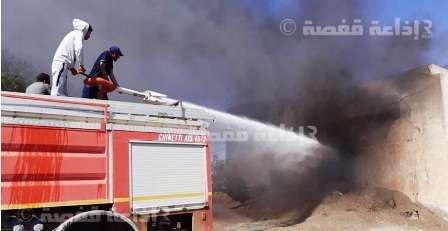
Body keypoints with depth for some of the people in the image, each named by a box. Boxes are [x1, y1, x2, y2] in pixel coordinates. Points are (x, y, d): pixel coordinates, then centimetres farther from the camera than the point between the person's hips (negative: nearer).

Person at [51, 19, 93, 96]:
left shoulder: (73, 34, 30)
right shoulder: (79, 32, 5)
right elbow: (79, 48, -14)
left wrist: (72, 68, 13)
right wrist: (81, 65, -7)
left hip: (59, 64, 9)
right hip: (61, 64, -9)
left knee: (63, 94, 4)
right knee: (57, 93, -20)